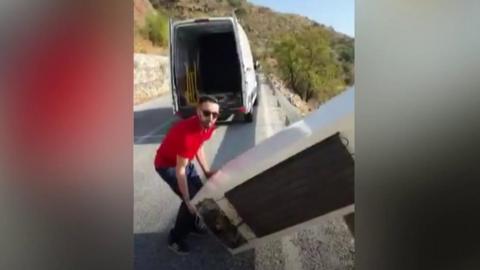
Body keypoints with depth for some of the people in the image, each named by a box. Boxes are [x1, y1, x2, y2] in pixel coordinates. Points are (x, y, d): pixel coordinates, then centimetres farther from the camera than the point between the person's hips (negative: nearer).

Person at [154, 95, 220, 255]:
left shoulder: (208, 126, -14)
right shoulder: (187, 133, -39)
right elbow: (180, 170, -32)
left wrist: (206, 171, 1)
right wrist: (187, 201, -26)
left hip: (185, 161, 8)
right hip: (167, 165, -8)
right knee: (193, 199, -10)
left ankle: (191, 225, 35)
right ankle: (175, 238, 9)